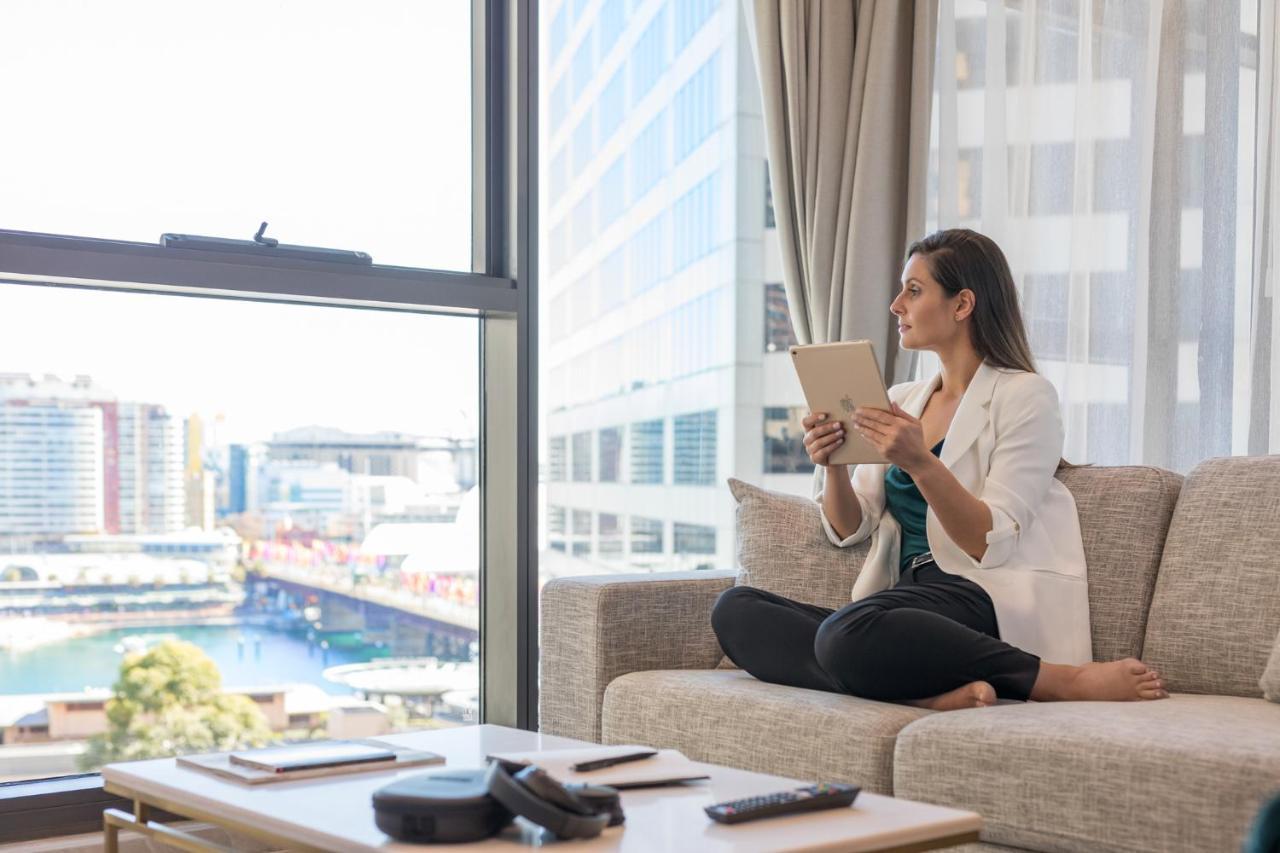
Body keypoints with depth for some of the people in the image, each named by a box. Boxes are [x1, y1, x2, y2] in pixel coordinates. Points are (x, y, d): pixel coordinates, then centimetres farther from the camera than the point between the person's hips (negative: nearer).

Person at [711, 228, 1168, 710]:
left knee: (847, 633, -38)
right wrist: (833, 466, -6)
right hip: (909, 604, 7)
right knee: (734, 610, -13)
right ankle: (932, 693, -25)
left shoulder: (1025, 395, -1)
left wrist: (920, 463, -24)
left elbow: (992, 544, -11)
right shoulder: (901, 400, 19)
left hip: (988, 602, -7)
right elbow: (848, 530, 14)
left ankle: (1064, 680, -19)